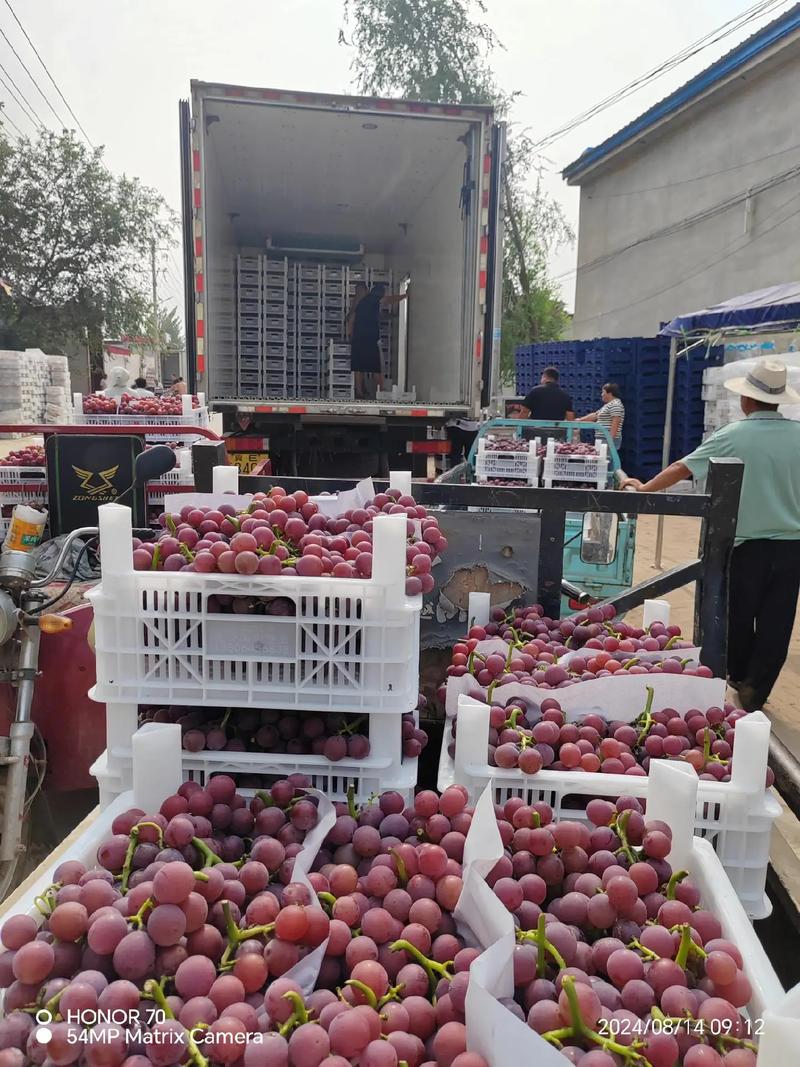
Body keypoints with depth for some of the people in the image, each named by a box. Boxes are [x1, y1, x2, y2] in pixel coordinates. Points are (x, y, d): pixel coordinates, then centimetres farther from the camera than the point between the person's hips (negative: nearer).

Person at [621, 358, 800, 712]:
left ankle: (738, 676, 37)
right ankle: (755, 692, 15)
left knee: (739, 615, 19)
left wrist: (644, 488, 5)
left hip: (748, 543, -1)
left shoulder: (732, 436, -11)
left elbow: (682, 468, -7)